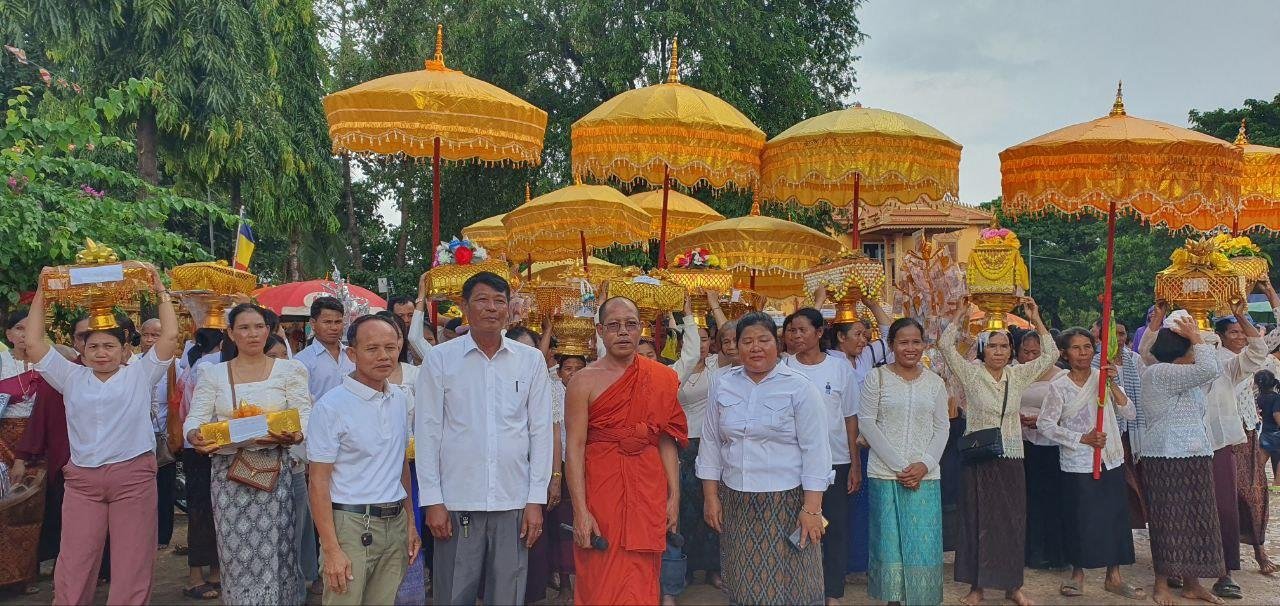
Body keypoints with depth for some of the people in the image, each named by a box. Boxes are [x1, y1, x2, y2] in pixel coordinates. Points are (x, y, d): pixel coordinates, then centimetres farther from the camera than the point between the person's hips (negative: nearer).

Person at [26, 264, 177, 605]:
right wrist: (41, 294, 8)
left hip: (133, 475, -2)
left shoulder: (140, 375, 6)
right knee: (73, 566, 4)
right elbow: (34, 343, 9)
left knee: (132, 565, 2)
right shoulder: (72, 378, 13)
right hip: (82, 479, 3)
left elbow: (170, 335, -3)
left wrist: (161, 292, -1)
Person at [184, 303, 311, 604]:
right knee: (236, 551, 4)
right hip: (227, 470, 1)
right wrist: (194, 436, -19)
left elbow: (305, 416, -2)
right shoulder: (212, 374, 7)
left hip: (273, 469, -1)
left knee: (272, 548, -1)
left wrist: (292, 436, -23)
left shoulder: (289, 370, 3)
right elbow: (194, 419, 4)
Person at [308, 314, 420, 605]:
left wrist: (409, 520, 12)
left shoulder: (400, 399, 8)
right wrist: (332, 550, -15)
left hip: (395, 524, 6)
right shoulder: (331, 406, -11)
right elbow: (319, 482, -11)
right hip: (351, 526, -5)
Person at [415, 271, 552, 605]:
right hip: (456, 501, -1)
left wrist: (536, 499, 0)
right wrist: (432, 500, -4)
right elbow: (427, 431, 0)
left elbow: (541, 431, 4)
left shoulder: (531, 360, 4)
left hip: (514, 502, 1)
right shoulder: (440, 358, 0)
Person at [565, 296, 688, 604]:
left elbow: (666, 440, 8)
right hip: (600, 488, -2)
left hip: (649, 490, 3)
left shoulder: (660, 379, 5)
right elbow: (574, 447, -8)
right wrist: (580, 511, -14)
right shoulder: (584, 380, -4)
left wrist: (674, 496, 3)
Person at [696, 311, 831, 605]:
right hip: (735, 501, 3)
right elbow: (711, 443, 10)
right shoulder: (722, 386, 5)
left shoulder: (800, 387, -6)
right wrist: (710, 496, 7)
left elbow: (815, 449, -8)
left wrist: (812, 508, -12)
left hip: (786, 500, -3)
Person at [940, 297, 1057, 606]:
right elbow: (946, 345, -12)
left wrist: (1036, 320, 4)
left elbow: (1050, 355, 8)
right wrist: (961, 316, -4)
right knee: (978, 521, 3)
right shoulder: (971, 373, -2)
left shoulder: (1017, 375, 8)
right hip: (979, 459, -3)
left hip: (1011, 459, 3)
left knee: (1013, 521, 7)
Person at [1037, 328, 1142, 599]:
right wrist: (1083, 439, -15)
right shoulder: (1058, 386, -6)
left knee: (1115, 517, 6)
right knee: (1080, 519, 3)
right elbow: (1045, 425, -9)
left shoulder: (1103, 378, 2)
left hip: (1111, 461, 3)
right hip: (1077, 465, -3)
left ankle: (1114, 577, 20)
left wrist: (1113, 385, -16)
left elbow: (1130, 414, -4)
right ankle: (1077, 574, 21)